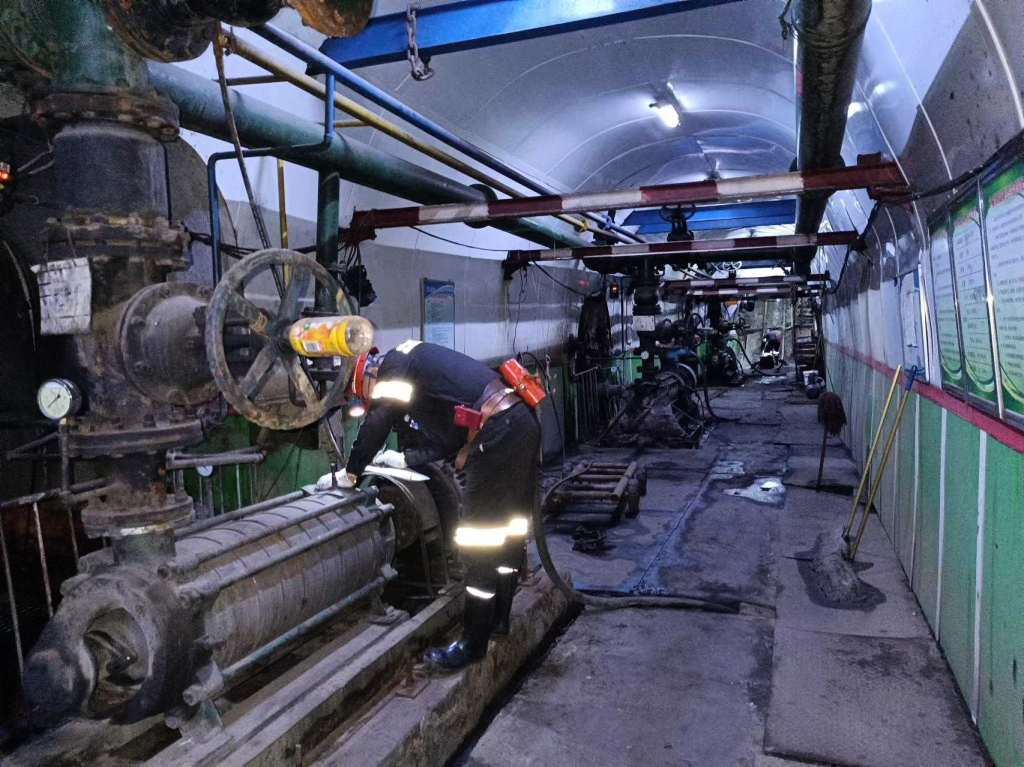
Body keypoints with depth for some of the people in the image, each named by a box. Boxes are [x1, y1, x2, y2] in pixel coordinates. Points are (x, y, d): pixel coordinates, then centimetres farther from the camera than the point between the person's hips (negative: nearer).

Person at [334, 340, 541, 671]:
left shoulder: (394, 365, 2)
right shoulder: (419, 369, 28)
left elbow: (375, 428, -1)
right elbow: (447, 440, 28)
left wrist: (351, 473, 12)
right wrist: (404, 459, 32)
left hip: (499, 434, -10)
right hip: (522, 423, 10)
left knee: (481, 541, -2)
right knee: (509, 530, 19)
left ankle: (474, 643, 9)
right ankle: (498, 617, 35)